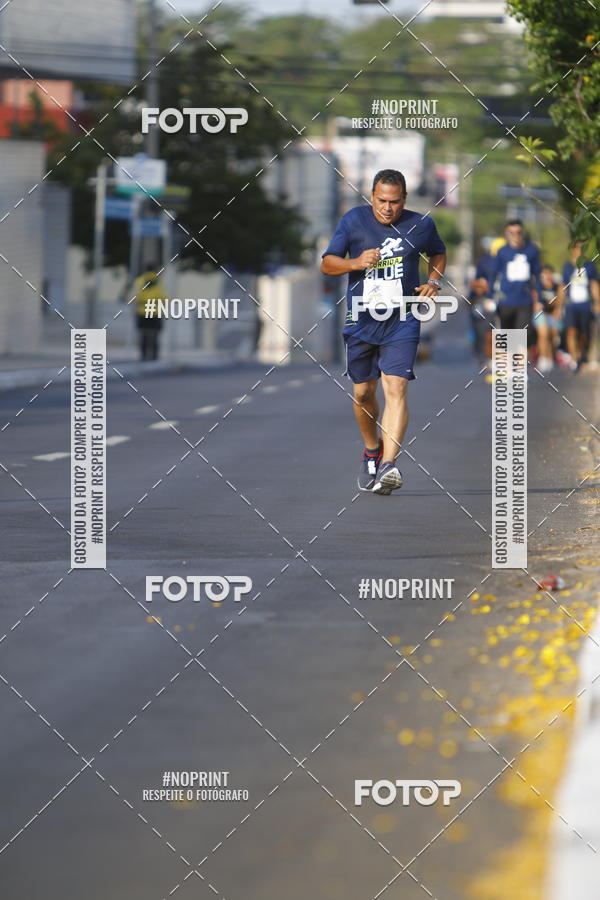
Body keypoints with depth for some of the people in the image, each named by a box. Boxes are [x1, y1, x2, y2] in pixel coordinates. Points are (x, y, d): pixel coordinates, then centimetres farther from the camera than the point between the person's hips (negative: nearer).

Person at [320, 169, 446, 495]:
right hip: (361, 321, 2)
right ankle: (372, 450, 39)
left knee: (395, 388, -17)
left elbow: (438, 253, 20)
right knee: (363, 393, 12)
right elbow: (327, 264, -1)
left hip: (401, 323, -2)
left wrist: (433, 281, 2)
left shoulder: (421, 225, -1)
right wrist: (356, 263, -20)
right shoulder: (354, 220, -3)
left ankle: (388, 466, -26)